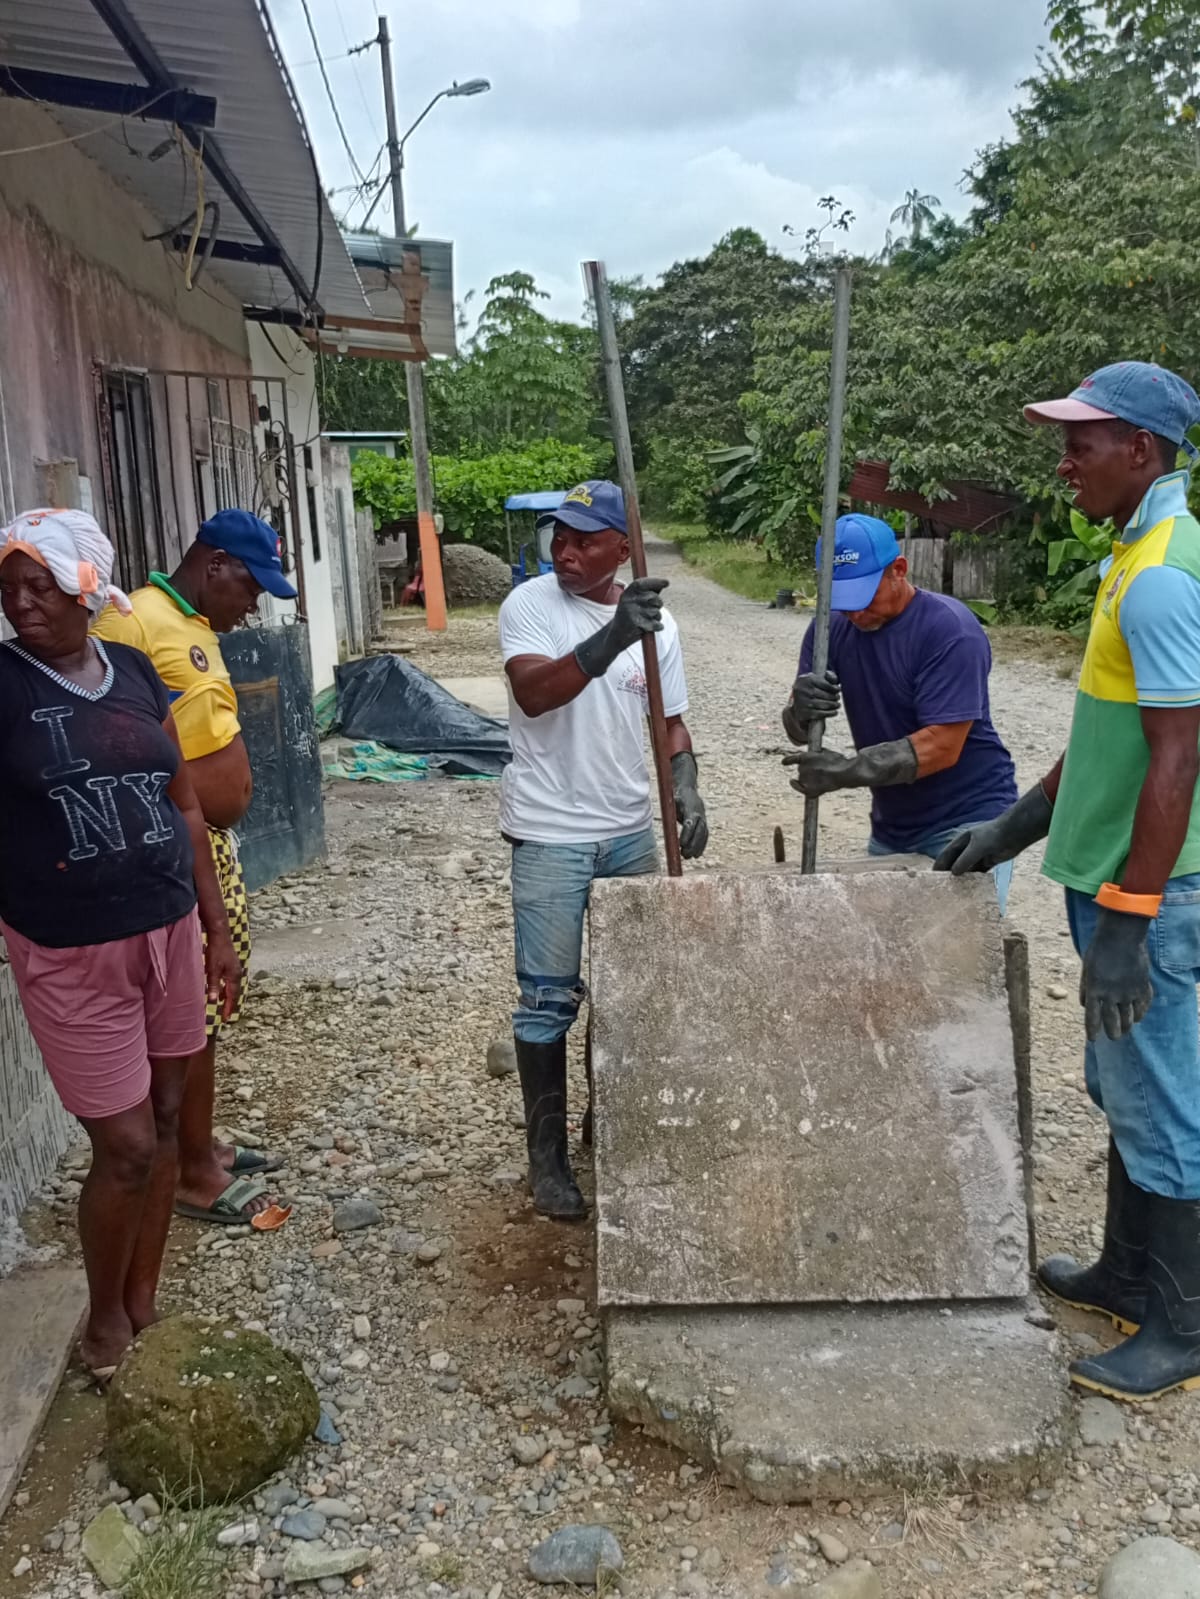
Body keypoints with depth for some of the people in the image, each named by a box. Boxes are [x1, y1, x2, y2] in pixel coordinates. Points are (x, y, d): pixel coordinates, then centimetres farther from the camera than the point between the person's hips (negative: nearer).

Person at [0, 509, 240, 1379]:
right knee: (125, 1146, 1)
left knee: (164, 1120, 14)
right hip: (71, 953, -4)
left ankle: (146, 1300, 34)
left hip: (170, 931, 5)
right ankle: (104, 1318, 28)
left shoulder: (135, 671, 4)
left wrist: (219, 930, 10)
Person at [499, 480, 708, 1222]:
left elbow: (671, 721, 9)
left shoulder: (657, 621, 2)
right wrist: (610, 639, -39)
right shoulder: (529, 605, -9)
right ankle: (548, 1153, 16)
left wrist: (686, 790, -8)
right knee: (549, 998, 2)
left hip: (631, 832, 4)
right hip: (551, 834, -4)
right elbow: (533, 694, -26)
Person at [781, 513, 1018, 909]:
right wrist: (800, 710, -28)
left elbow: (943, 746, -24)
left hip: (967, 820, -6)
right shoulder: (834, 626, 0)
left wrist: (850, 770, -32)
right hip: (890, 828, 6)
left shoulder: (950, 629, -18)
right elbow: (798, 732, -4)